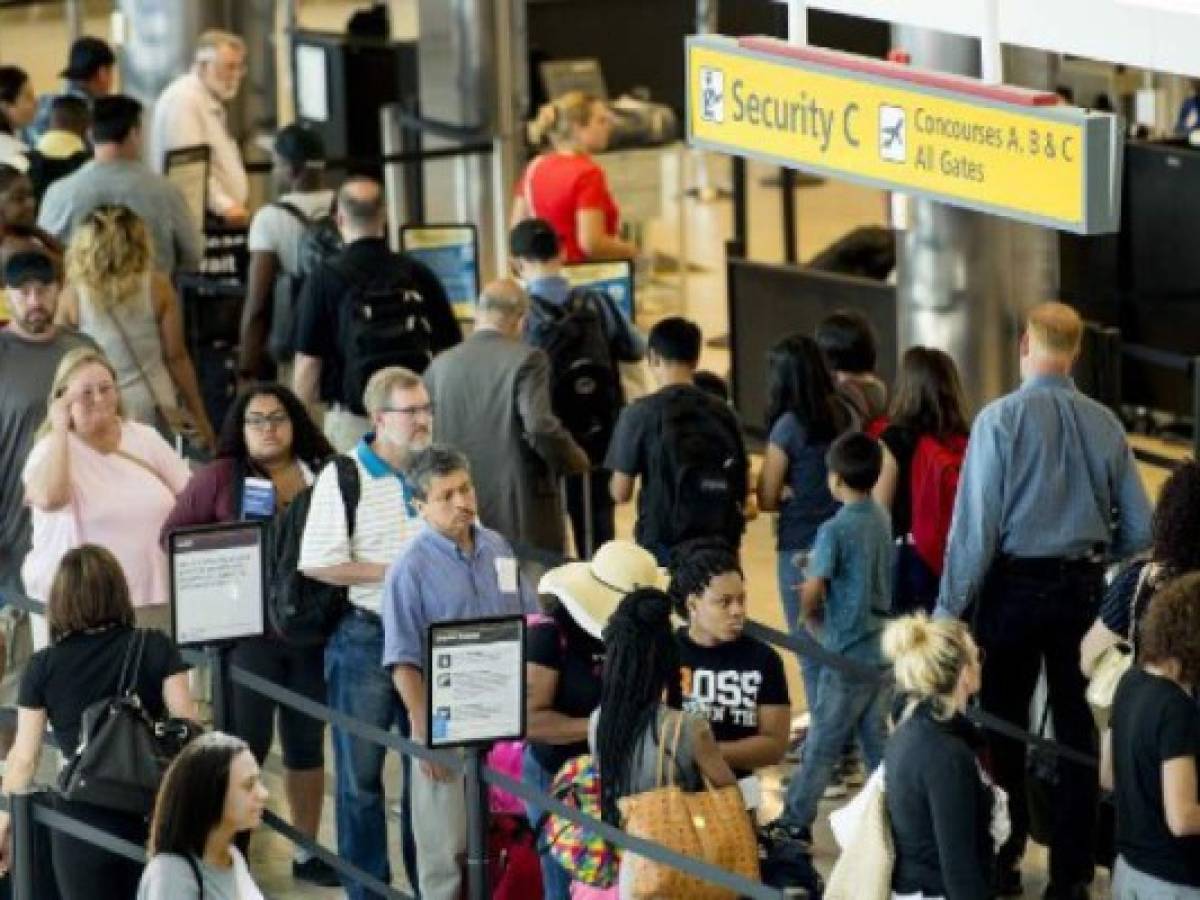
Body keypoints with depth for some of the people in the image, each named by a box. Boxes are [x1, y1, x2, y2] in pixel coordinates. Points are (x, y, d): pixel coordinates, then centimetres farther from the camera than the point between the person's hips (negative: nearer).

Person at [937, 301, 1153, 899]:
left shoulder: (1002, 419, -13)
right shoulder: (1105, 425, -1)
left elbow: (976, 523, -15)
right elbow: (1140, 529, 2)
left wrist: (950, 607, -9)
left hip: (1015, 586, -3)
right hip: (1084, 587, 3)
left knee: (1004, 724, 10)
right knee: (1076, 726, 11)